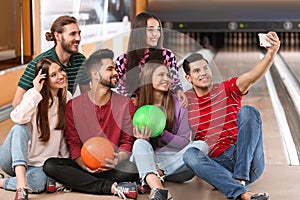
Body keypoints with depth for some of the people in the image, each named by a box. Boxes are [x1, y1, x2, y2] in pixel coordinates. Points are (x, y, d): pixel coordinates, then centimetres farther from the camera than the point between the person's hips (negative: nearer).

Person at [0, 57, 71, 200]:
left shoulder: (67, 97, 4)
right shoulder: (33, 95, -10)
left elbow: (66, 133, 11)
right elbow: (18, 118, -30)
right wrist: (36, 92, -29)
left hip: (41, 165, 2)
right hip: (14, 160, -2)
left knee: (37, 181, -34)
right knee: (21, 128, -35)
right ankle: (21, 184, -47)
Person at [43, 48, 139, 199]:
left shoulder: (125, 104, 7)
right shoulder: (73, 105, 6)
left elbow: (127, 142, 4)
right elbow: (73, 143, 2)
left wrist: (117, 160, -18)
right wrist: (83, 164, -19)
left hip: (112, 167, -1)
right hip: (84, 165, 1)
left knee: (135, 168, -32)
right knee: (50, 165, -26)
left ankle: (73, 182, -23)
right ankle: (113, 188, -28)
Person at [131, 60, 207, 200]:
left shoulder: (178, 104, 0)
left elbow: (184, 142, -1)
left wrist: (162, 133, -19)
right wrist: (144, 139, -19)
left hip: (173, 159, 0)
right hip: (149, 158, 0)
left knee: (201, 145, -24)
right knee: (140, 144, -31)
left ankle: (158, 174, -30)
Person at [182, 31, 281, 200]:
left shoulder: (227, 90, 4)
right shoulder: (186, 100, 10)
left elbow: (252, 77, -15)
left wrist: (271, 54, -33)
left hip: (247, 161, -1)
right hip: (218, 164, 1)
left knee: (248, 112, -22)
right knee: (190, 154, -29)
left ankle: (240, 178, -31)